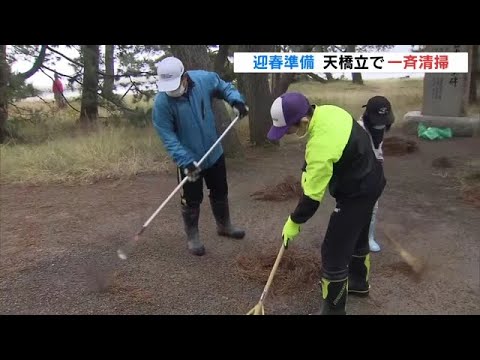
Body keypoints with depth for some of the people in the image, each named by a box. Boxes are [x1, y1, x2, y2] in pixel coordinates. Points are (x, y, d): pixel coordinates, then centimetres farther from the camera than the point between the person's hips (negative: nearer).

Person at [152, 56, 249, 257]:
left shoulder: (204, 79, -16)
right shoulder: (162, 102, -24)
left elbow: (224, 87, 5)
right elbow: (167, 136, -21)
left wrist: (236, 100, -14)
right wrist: (186, 160, -29)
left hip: (214, 152, 4)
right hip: (188, 159, -3)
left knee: (220, 193, 20)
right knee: (191, 201, 7)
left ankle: (224, 226, 44)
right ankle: (192, 237, 30)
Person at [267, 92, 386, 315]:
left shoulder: (321, 147, -35)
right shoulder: (326, 111, -8)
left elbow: (313, 197, -24)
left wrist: (294, 223, -11)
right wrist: (307, 172, 4)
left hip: (356, 193, -10)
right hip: (370, 180, 10)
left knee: (334, 252, -2)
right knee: (358, 236, 28)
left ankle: (333, 309, 14)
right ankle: (358, 281, 51)